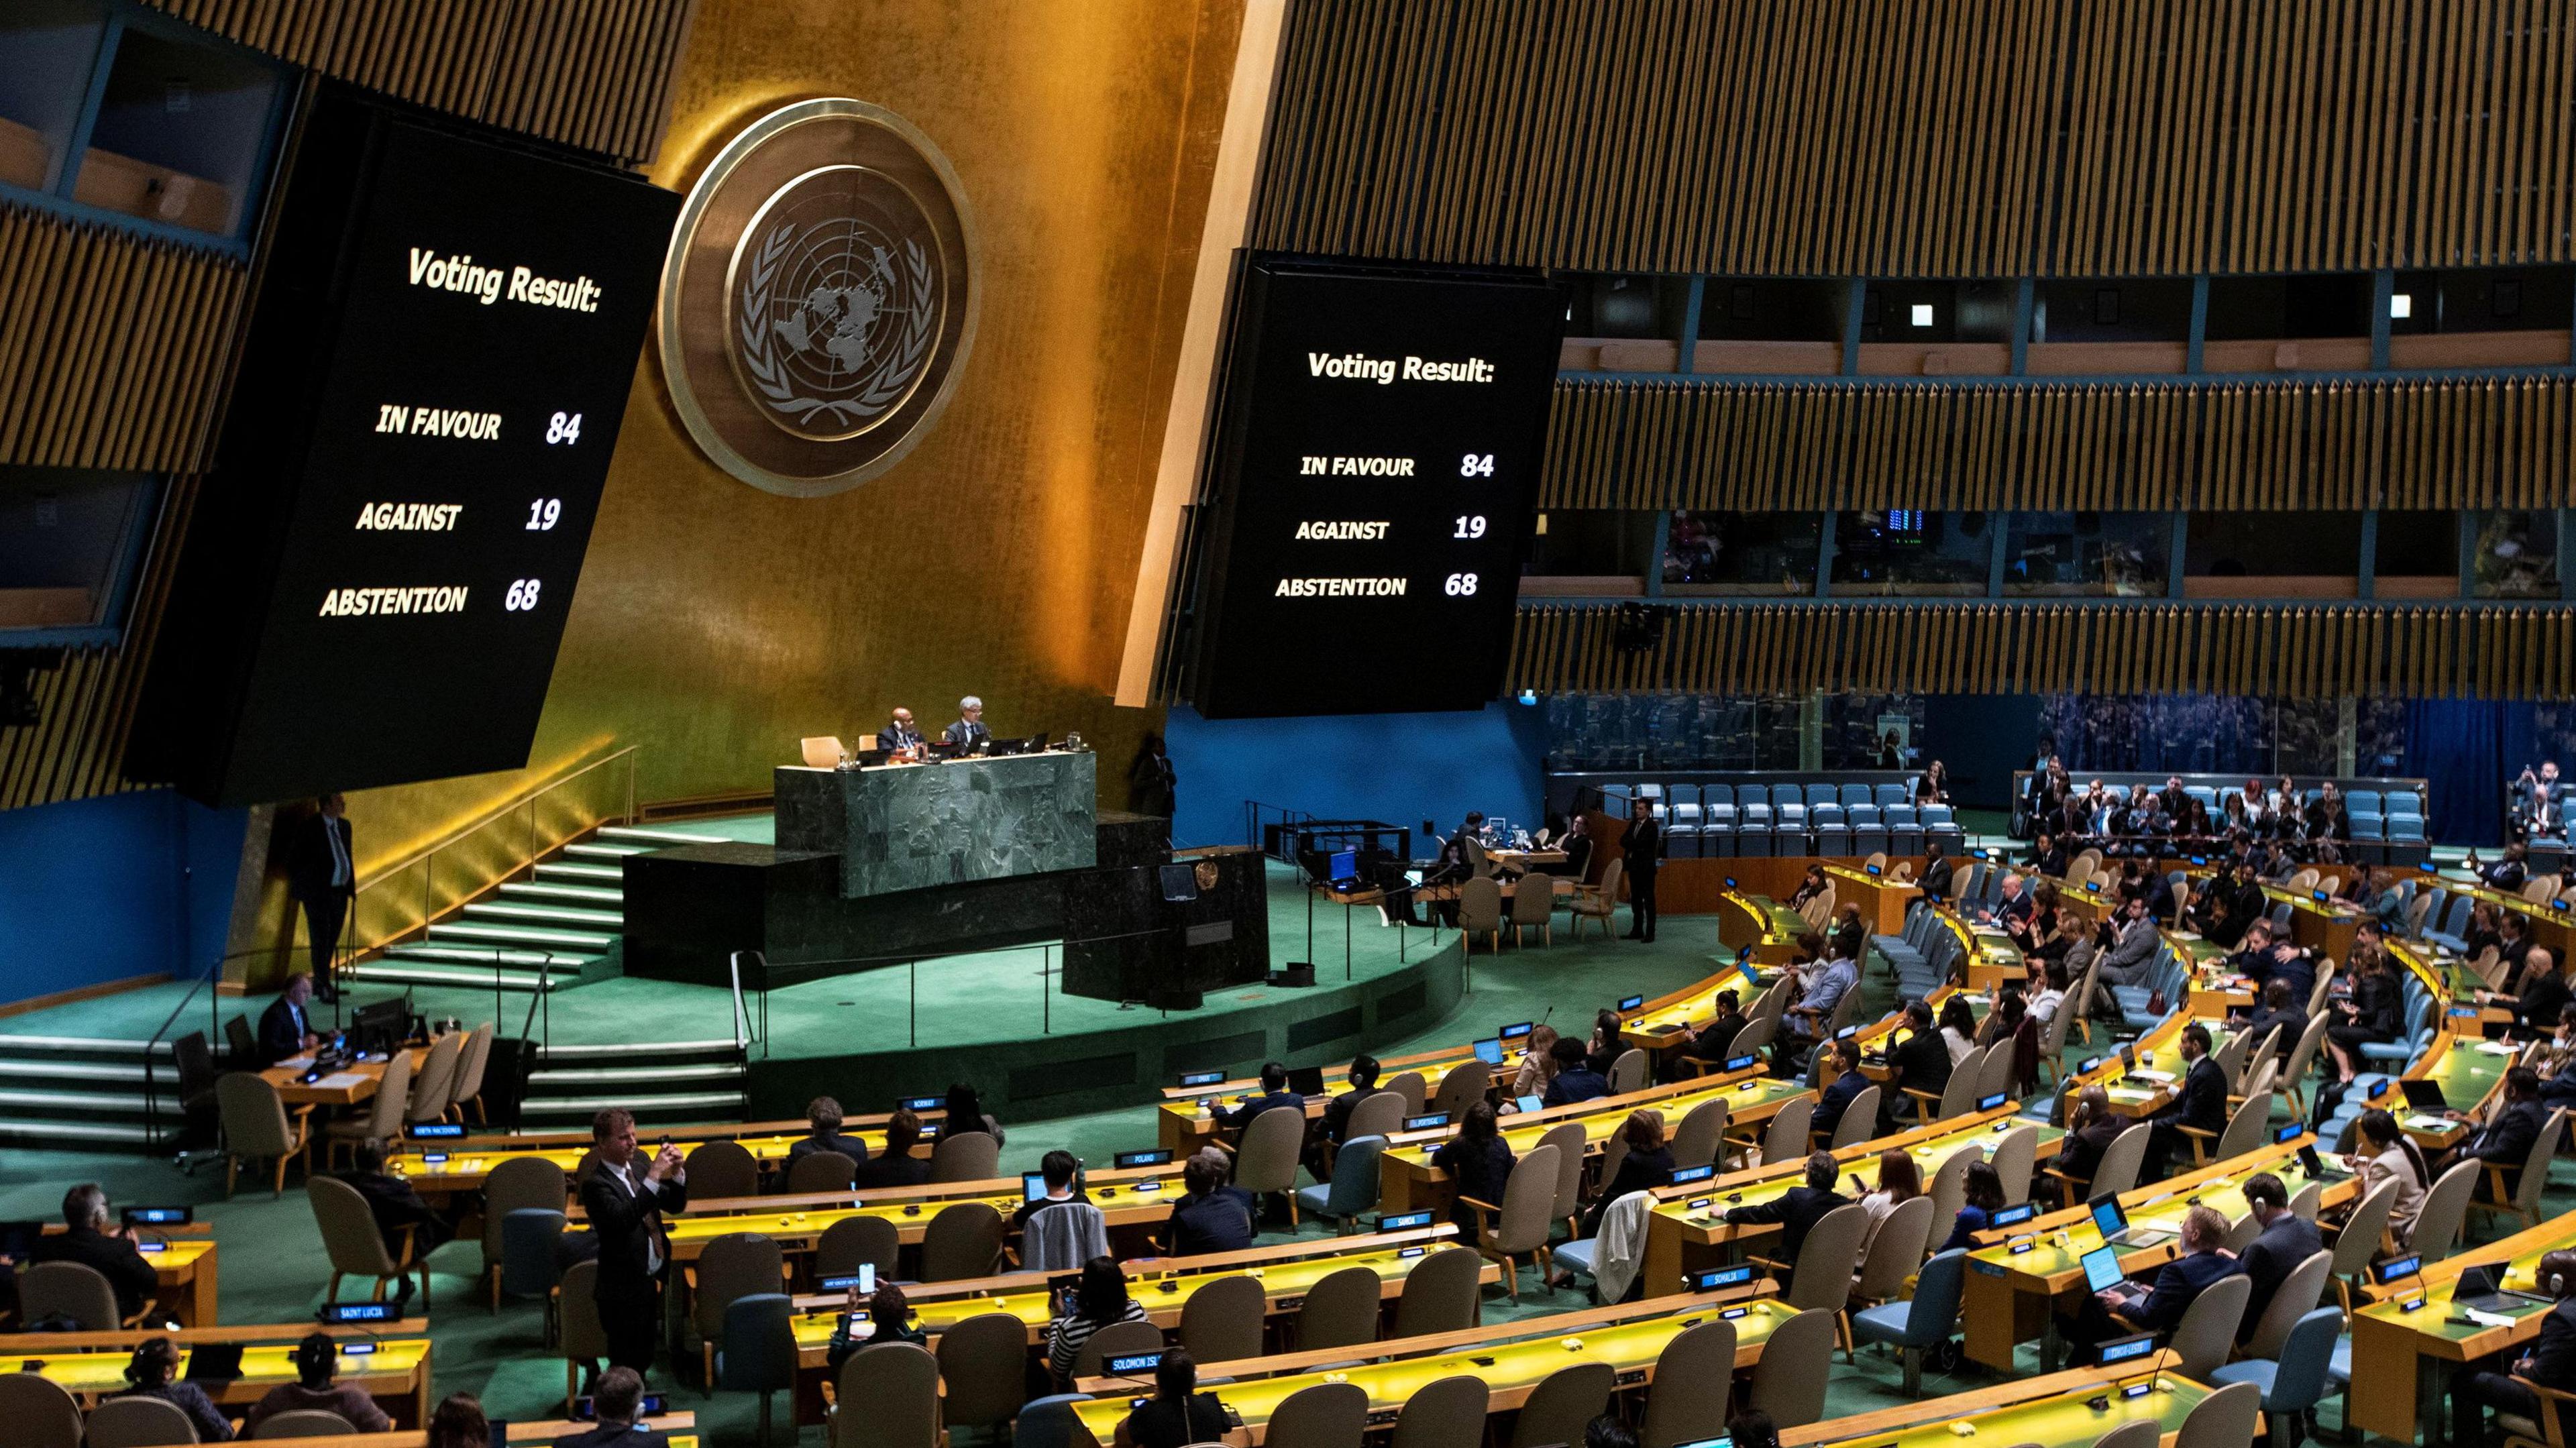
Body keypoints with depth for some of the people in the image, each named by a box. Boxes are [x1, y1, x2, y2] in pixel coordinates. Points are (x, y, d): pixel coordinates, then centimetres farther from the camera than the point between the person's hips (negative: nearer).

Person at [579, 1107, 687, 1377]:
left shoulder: (640, 1170, 7)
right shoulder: (595, 1185, -17)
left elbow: (676, 1205, 9)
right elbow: (622, 1219, -32)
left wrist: (677, 1172, -10)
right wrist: (653, 1177, -35)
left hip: (652, 1282, 7)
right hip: (624, 1290, -7)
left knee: (643, 1361, 18)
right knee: (627, 1367, 0)